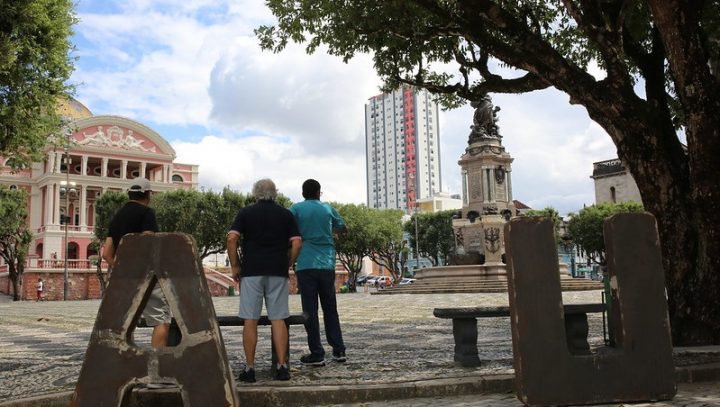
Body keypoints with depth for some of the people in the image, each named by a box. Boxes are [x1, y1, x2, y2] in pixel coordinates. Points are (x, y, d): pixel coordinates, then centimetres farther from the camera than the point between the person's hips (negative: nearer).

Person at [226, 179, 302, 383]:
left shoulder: (246, 213, 5)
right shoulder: (286, 214, 9)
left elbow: (232, 238, -7)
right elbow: (296, 243, 0)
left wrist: (235, 266, 1)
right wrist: (287, 265, 9)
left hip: (251, 271, -1)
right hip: (278, 272, 1)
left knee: (250, 320, 3)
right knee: (278, 319, 4)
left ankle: (249, 368, 5)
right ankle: (282, 366, 3)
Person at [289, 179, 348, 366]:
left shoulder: (296, 209, 2)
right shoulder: (328, 209, 9)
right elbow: (343, 229, 22)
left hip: (306, 265, -2)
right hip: (327, 265, 3)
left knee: (310, 310, 1)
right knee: (330, 309, 13)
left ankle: (317, 354, 1)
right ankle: (339, 350, 13)